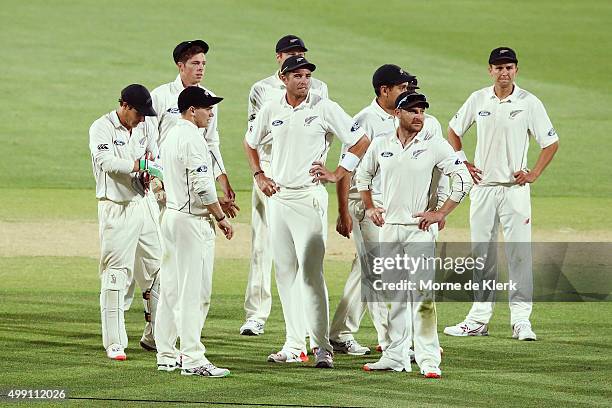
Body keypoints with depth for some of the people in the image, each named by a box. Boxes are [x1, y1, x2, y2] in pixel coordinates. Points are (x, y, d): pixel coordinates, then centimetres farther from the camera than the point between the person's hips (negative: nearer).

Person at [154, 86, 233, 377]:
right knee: (194, 291, -8)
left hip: (171, 215, 10)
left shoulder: (172, 135, 14)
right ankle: (192, 359, -9)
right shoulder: (192, 138, -16)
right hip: (193, 221, -10)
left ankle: (167, 356, 17)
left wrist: (217, 202, 22)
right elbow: (202, 186, -21)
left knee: (171, 288, 12)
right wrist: (221, 217, -11)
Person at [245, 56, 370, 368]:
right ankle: (294, 345, 14)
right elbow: (250, 143, 25)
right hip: (278, 198, 5)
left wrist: (338, 174, -6)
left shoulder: (324, 108, -5)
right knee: (284, 272, 8)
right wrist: (259, 176, 13)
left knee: (311, 272, -12)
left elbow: (361, 141, -3)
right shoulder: (271, 110, 8)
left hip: (309, 197, -5)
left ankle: (322, 347, -11)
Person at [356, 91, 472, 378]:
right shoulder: (380, 145, 8)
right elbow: (363, 175, 25)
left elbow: (463, 179, -6)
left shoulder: (434, 145, -4)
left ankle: (428, 359, -12)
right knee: (394, 294, 9)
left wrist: (441, 213, -9)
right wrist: (369, 208, 14)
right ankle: (395, 355, 15)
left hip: (419, 228, -4)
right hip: (388, 227, 4)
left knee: (421, 293, -11)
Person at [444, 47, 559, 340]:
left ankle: (521, 319, -4)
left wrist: (534, 174, -7)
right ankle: (479, 318, 12)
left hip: (514, 187, -3)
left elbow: (551, 143, 1)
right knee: (481, 254, 7)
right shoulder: (478, 100, 4)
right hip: (482, 185, 3)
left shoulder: (529, 104, -4)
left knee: (519, 253, -6)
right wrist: (463, 163, 7)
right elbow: (453, 131, 17)